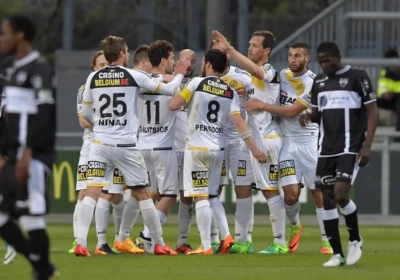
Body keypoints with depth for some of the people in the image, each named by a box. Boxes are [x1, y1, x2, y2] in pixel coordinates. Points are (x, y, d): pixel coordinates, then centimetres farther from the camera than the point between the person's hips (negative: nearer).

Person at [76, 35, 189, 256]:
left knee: (92, 192, -5)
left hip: (100, 144, 2)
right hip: (126, 145, -2)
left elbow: (86, 113, 12)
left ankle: (81, 243, -20)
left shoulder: (93, 78, 4)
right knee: (143, 194, 10)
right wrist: (179, 75, 24)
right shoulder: (133, 76, -3)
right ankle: (159, 244, 17)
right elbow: (169, 90, 3)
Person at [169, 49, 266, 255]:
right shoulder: (231, 93, 6)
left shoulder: (197, 83, -7)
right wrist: (254, 148, -3)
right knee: (211, 196, 19)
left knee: (201, 197, -3)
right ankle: (226, 236, 4)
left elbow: (173, 105, -7)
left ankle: (206, 246, -6)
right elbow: (239, 122, -3)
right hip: (218, 148, 5)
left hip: (197, 147, -5)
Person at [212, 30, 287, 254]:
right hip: (249, 138, 9)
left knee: (270, 189, -5)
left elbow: (254, 70, -34)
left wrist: (229, 49, -40)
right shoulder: (249, 74, 16)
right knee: (244, 188, 7)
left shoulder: (271, 73, -12)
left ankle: (280, 242, 0)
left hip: (267, 139, -9)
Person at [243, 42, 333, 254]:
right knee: (291, 195, -7)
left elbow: (292, 112, -16)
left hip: (309, 143, -3)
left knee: (318, 193, -2)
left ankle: (326, 240, 10)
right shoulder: (281, 75, 5)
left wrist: (261, 105, -16)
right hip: (287, 143, 3)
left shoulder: (314, 83, -11)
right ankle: (295, 226, 23)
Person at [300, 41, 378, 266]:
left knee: (341, 195, -18)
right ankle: (337, 254, 8)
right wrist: (309, 116, -3)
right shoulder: (319, 81, 12)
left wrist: (367, 146, -13)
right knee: (328, 199, 2)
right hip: (326, 149, 6)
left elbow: (372, 112, -5)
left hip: (350, 148, -6)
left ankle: (355, 240, 7)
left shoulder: (357, 77, -5)